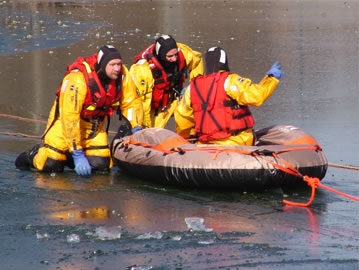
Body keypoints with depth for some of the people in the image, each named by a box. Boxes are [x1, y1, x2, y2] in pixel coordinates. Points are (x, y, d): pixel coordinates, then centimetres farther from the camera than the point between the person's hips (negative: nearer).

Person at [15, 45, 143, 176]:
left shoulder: (122, 74, -17)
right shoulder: (78, 79, -34)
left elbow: (132, 102, -3)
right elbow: (69, 117, -33)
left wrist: (136, 128, -20)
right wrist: (77, 154, -33)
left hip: (95, 125, 5)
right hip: (65, 122, -5)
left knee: (101, 165, -11)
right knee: (52, 165, -14)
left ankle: (69, 158, 20)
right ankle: (34, 155, 23)